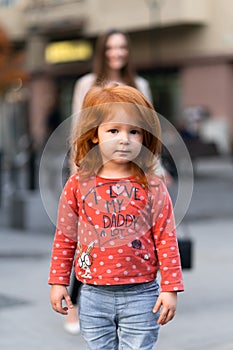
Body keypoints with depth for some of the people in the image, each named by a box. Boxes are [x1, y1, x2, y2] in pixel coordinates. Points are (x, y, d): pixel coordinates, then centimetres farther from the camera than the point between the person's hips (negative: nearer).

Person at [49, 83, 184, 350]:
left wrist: (170, 288, -5)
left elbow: (166, 240, -3)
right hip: (93, 295, 2)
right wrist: (58, 282, 7)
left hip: (140, 295, -1)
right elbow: (65, 238, 7)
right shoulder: (78, 184, -1)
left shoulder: (152, 187, -5)